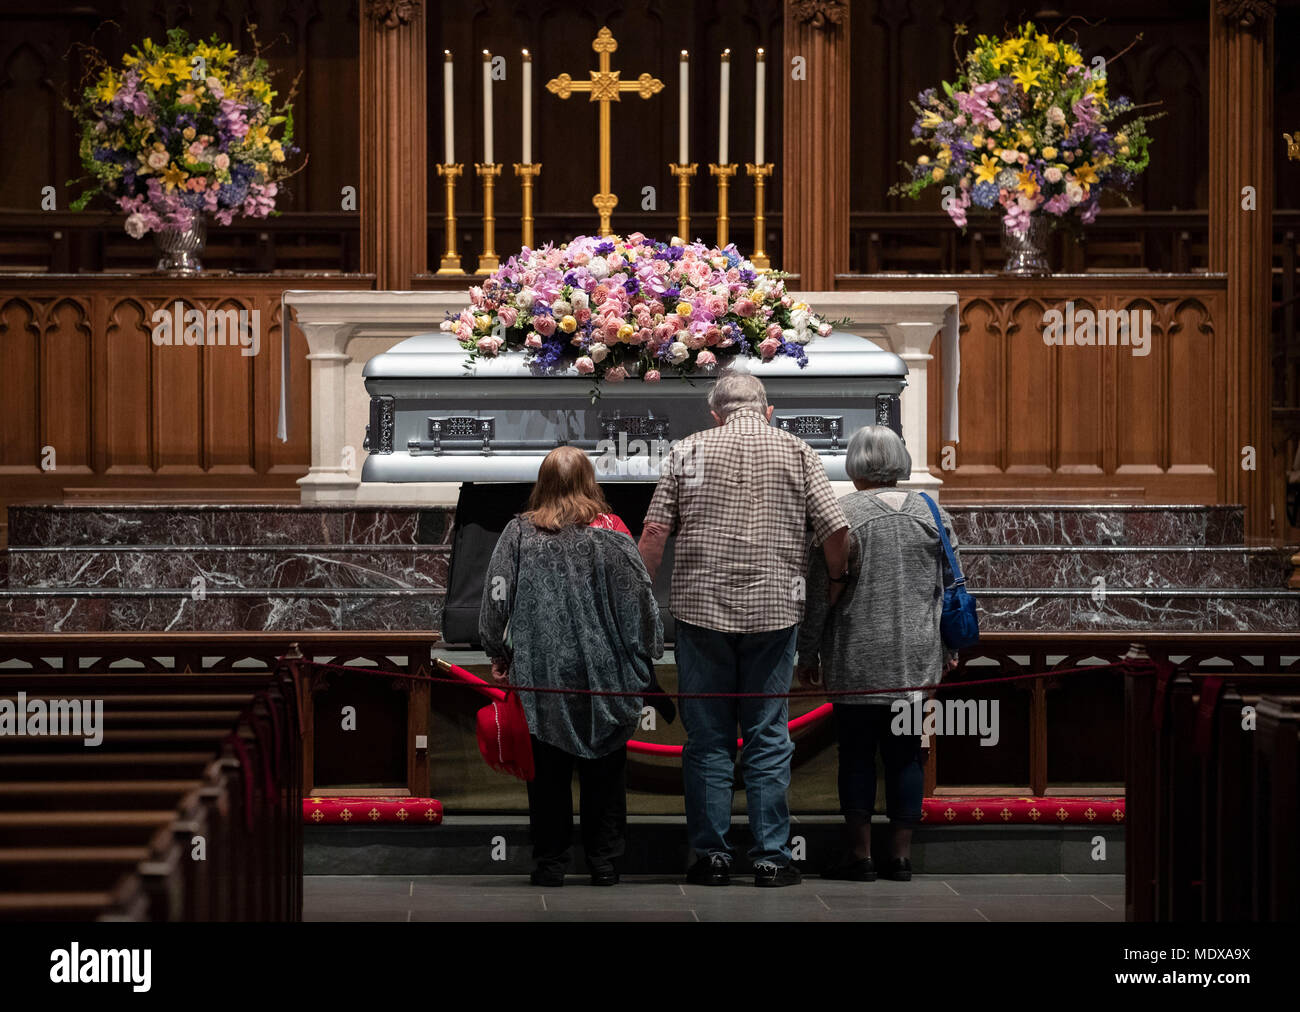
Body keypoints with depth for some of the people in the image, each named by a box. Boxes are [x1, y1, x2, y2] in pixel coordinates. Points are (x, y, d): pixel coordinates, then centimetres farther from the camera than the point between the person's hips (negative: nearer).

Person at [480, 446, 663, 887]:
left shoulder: (519, 533, -2)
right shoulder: (610, 533, -4)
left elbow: (496, 601, -1)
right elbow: (640, 600, -2)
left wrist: (499, 656, 10)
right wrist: (647, 658, 8)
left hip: (539, 670, 0)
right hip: (603, 671, 0)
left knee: (548, 772, 9)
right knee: (604, 771, 10)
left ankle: (549, 861, 10)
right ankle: (603, 861, 12)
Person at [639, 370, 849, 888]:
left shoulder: (688, 451, 5)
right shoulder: (797, 452, 6)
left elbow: (654, 535, 0)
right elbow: (835, 531, 0)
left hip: (701, 608, 0)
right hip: (773, 610, 0)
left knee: (708, 739, 6)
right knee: (769, 738, 5)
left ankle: (712, 856, 7)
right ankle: (771, 858, 5)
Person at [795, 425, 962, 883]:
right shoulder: (932, 513, 5)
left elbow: (818, 593, -6)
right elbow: (951, 588, 11)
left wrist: (808, 653, 4)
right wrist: (947, 647, 22)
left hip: (858, 658, -3)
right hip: (917, 659, 3)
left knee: (857, 752, 4)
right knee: (905, 752, 7)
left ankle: (859, 852, 4)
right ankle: (901, 854, 8)